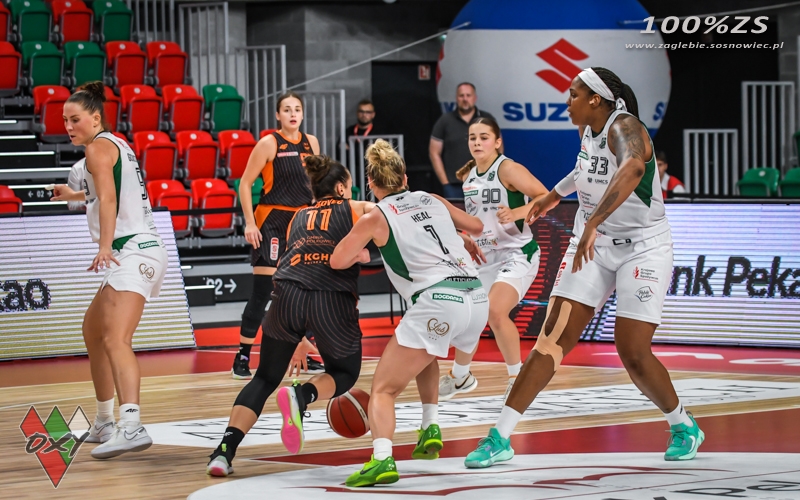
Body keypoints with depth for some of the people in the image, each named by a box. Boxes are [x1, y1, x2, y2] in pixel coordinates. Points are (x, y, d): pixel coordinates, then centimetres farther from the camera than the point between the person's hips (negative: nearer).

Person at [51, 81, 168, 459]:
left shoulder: (98, 147, -7)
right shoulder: (116, 145, 22)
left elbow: (108, 197, -23)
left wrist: (105, 246, -35)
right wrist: (76, 195, 56)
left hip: (133, 251, -11)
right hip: (138, 253, 11)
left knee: (116, 340, -26)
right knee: (93, 331, 24)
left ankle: (132, 425, -44)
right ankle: (104, 424, 31)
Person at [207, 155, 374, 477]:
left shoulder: (299, 217, 30)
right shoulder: (356, 209, 20)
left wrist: (298, 338, 38)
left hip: (288, 294, 3)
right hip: (333, 300, -3)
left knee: (265, 378, 17)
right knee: (345, 374, 21)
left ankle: (225, 450, -4)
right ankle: (302, 395, -13)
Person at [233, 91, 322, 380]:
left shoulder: (311, 143, 7)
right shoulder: (269, 144, -9)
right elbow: (245, 184, -9)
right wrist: (250, 223, -16)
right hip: (272, 220, -6)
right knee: (262, 291, -9)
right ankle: (242, 358, -5)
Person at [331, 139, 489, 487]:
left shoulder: (376, 218, 7)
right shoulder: (432, 201, 21)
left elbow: (337, 261, 1)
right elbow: (477, 226, 35)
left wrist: (361, 250, 21)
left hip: (438, 302, -6)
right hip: (477, 298, 6)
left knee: (383, 389, 0)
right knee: (424, 354, 37)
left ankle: (382, 459, -24)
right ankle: (431, 428, 23)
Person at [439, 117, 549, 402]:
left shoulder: (507, 169, -15)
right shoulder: (469, 177, 8)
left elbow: (546, 197, -22)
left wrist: (517, 213, -35)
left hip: (516, 253, -8)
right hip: (484, 257, 8)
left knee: (495, 311, -26)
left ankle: (517, 376, -9)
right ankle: (460, 376, 37)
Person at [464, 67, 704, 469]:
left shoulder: (624, 128, -23)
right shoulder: (589, 129, 3)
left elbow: (632, 168, -47)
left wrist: (594, 223, -56)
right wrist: (555, 194, 40)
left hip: (642, 248, -7)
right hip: (593, 244, 7)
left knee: (634, 355, -10)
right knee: (552, 339, -4)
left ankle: (683, 427, 18)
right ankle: (500, 439, -7)